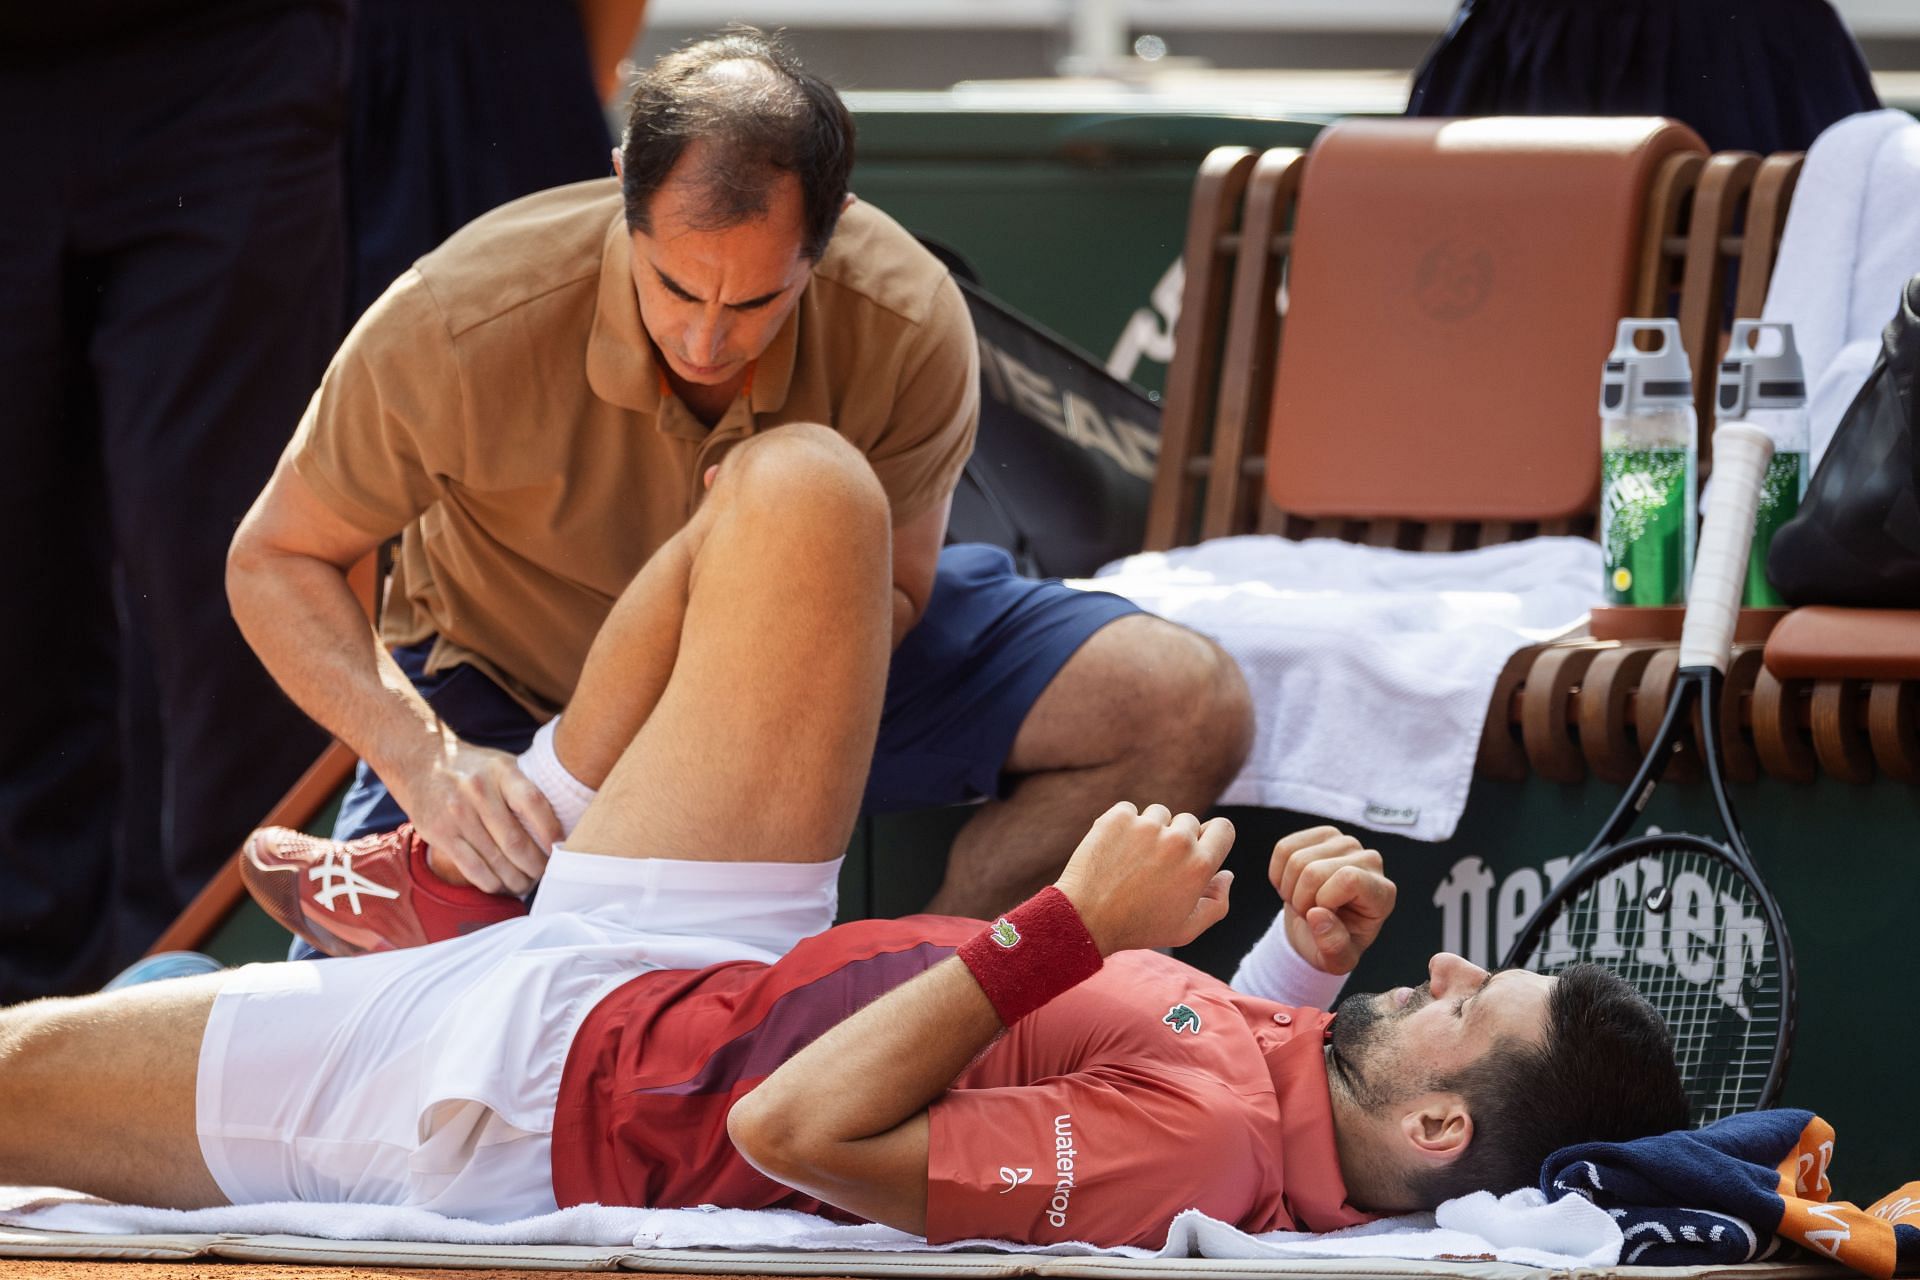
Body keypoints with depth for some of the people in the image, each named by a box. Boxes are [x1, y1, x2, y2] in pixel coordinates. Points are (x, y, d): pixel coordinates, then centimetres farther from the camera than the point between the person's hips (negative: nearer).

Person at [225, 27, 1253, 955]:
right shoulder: (457, 330, -32)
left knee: (1186, 708, -17)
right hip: (515, 684, -2)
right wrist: (425, 760, -36)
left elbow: (893, 597, -12)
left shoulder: (909, 331, -27)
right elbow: (275, 561, -19)